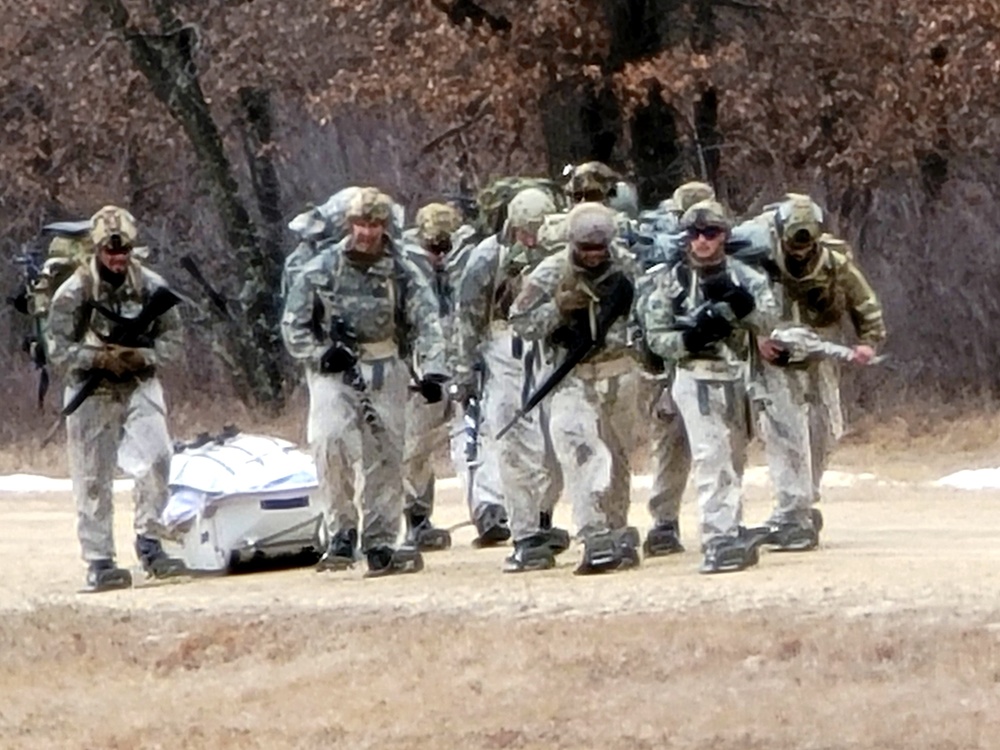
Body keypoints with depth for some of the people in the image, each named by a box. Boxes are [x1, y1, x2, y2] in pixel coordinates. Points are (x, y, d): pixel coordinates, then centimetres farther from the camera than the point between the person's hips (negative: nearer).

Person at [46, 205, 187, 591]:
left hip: (139, 386, 2)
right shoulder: (73, 293, -9)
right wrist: (99, 358, -24)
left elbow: (173, 340, 3)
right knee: (93, 479, 0)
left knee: (156, 458, -17)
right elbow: (58, 349, -10)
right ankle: (98, 561, 7)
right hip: (92, 392, -2)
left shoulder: (151, 287, -1)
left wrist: (143, 357, -16)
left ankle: (148, 542, -3)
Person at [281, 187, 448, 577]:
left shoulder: (402, 273, 1)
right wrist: (321, 354, -13)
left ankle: (380, 544, 12)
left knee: (385, 457, 3)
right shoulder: (321, 270, 1)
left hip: (385, 371, 2)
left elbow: (426, 322, -9)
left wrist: (432, 371, -25)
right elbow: (293, 325, 5)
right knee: (330, 439, -24)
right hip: (334, 370, -2)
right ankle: (342, 531, -14)